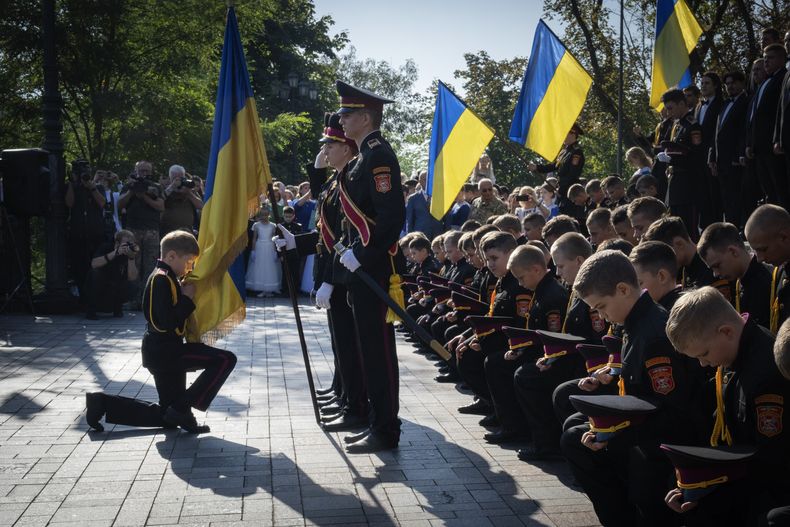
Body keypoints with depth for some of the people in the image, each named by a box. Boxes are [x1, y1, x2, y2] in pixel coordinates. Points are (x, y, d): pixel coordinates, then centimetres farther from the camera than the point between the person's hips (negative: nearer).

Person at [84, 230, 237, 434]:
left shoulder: (167, 278, 16)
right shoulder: (162, 279, -15)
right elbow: (167, 322, -25)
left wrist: (184, 293, 7)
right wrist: (187, 299, -15)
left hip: (161, 352, 10)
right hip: (165, 351, -10)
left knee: (168, 417, 18)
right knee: (226, 359, -17)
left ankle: (103, 403, 18)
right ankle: (182, 409, -12)